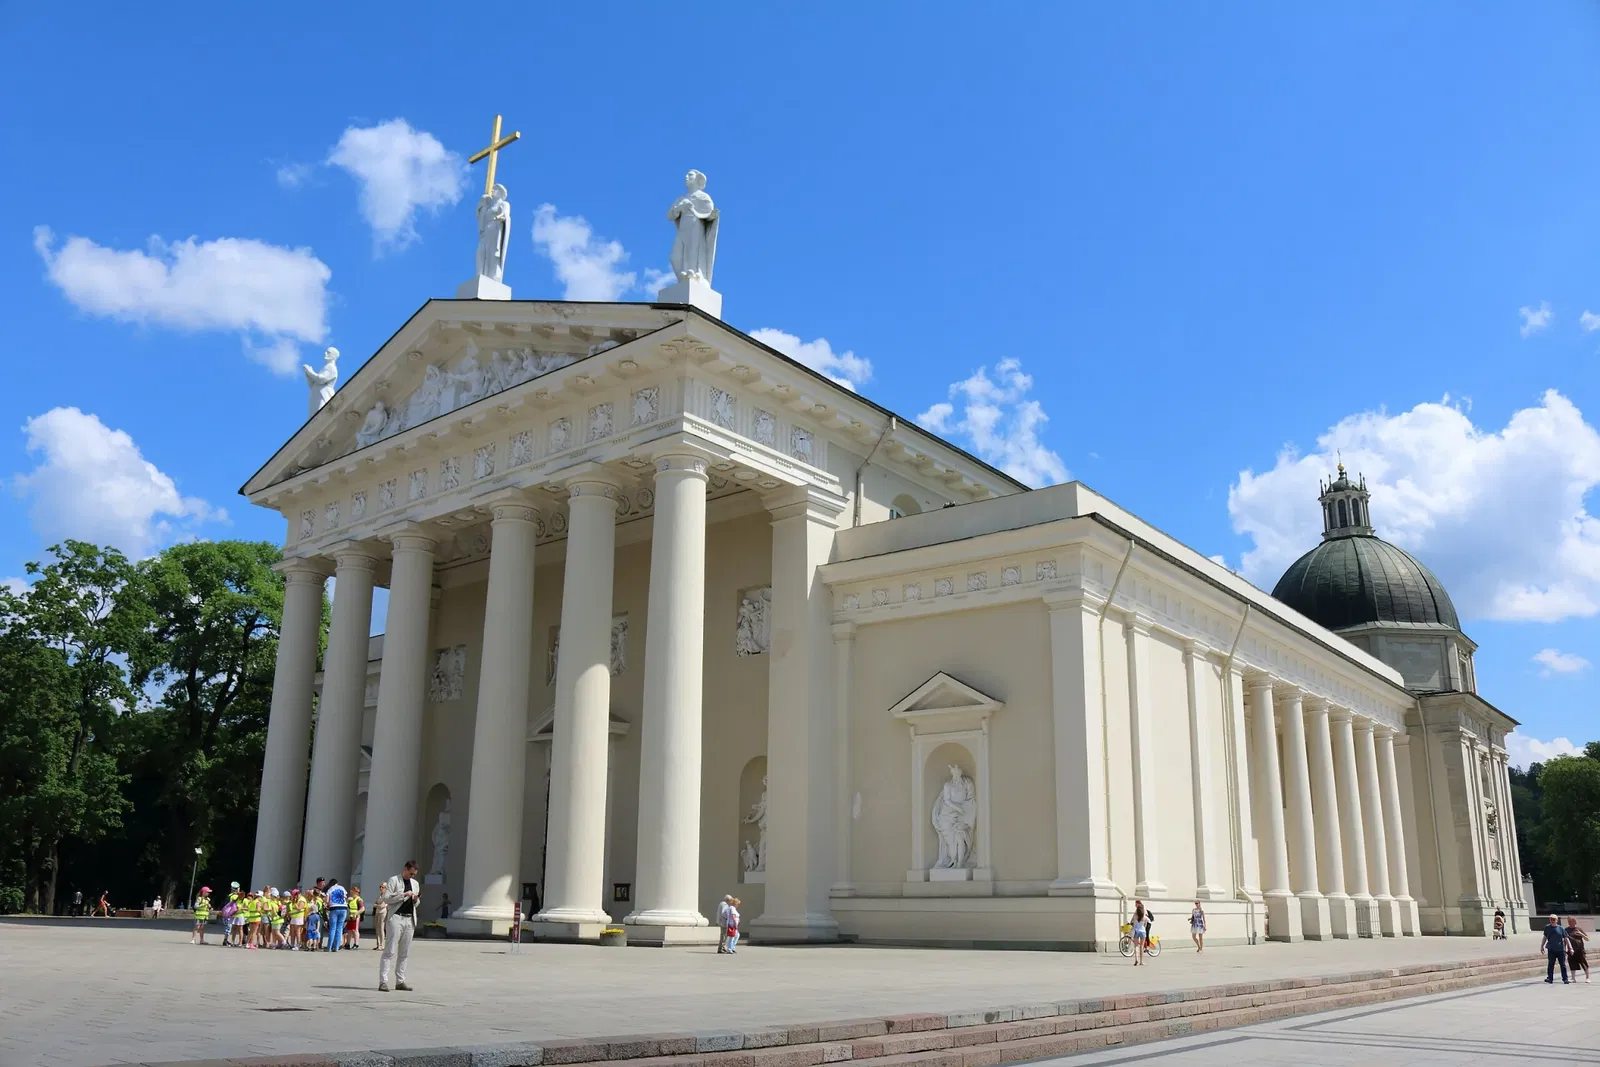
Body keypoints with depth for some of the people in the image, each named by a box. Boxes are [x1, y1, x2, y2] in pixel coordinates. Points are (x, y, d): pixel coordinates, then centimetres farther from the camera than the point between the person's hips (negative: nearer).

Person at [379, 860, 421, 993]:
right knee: (390, 951, -9)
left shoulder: (415, 883, 19)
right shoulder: (393, 880, 1)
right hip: (396, 918, -6)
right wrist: (404, 894, -16)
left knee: (404, 953, 7)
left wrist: (416, 900, 2)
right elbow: (385, 898, -9)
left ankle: (400, 981, 12)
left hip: (410, 919, 6)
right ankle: (383, 981, -9)